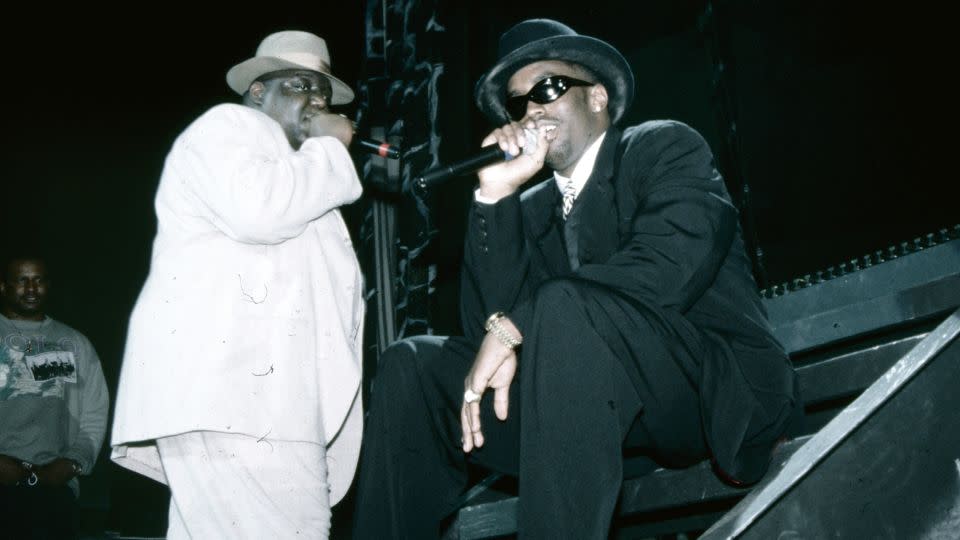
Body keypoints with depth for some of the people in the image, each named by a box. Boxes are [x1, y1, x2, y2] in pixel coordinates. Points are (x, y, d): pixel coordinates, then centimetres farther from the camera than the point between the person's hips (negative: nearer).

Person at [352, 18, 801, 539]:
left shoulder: (666, 147, 1)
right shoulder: (532, 208, 16)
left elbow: (663, 268, -19)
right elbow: (488, 322, 2)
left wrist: (512, 327, -20)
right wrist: (497, 194, -5)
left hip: (717, 394, -5)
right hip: (595, 402, 6)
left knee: (564, 306, -32)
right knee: (411, 367, -4)